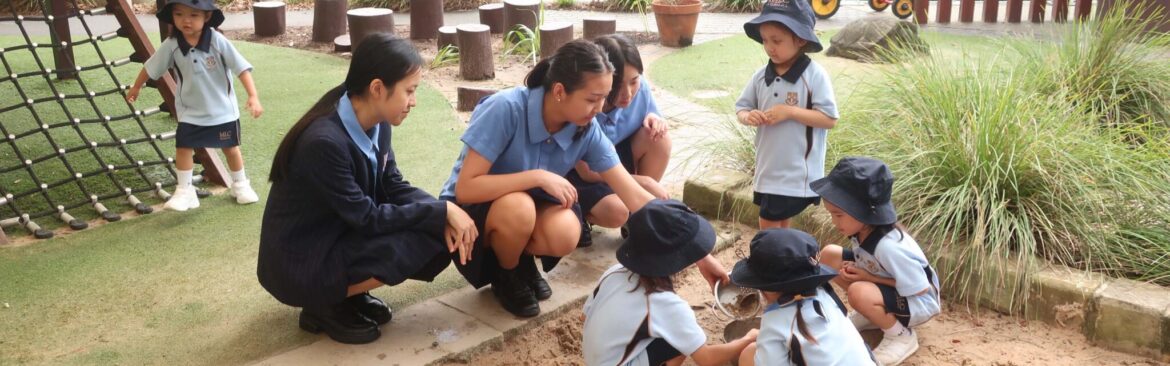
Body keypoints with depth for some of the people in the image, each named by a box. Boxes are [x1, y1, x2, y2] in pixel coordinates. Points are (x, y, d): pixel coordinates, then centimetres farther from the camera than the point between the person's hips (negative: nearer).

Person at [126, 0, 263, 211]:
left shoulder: (217, 41, -20)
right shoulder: (171, 45, -12)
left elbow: (241, 68, -20)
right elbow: (151, 68, 4)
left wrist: (253, 96, -27)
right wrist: (136, 87, 17)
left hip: (223, 109, -1)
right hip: (190, 112, 1)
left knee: (230, 147, 13)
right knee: (183, 147, -4)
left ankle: (240, 185, 32)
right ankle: (184, 191, 8)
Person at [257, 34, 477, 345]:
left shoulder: (378, 125, -5)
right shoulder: (324, 142, -31)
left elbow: (395, 188, 0)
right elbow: (368, 218, -27)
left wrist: (444, 216, -17)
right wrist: (442, 211, -23)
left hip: (344, 235, 8)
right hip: (299, 263, -8)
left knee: (442, 236, -6)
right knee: (414, 243, -26)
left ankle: (349, 291, 9)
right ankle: (325, 306, -4)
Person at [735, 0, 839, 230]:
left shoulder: (815, 75, -13)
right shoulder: (761, 76, 2)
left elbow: (830, 119, -15)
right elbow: (741, 107, 11)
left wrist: (790, 112, -23)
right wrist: (747, 116, -13)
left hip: (798, 172, -6)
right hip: (769, 168, 6)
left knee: (769, 224, -5)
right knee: (780, 222, 18)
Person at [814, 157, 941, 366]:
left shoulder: (889, 246, -36)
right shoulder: (863, 229, -13)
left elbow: (921, 289, -28)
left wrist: (869, 277, -24)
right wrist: (853, 268, -16)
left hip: (918, 302, -8)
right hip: (888, 287, 8)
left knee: (860, 293, -37)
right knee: (828, 255, -5)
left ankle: (902, 335, -9)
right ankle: (871, 314, 10)